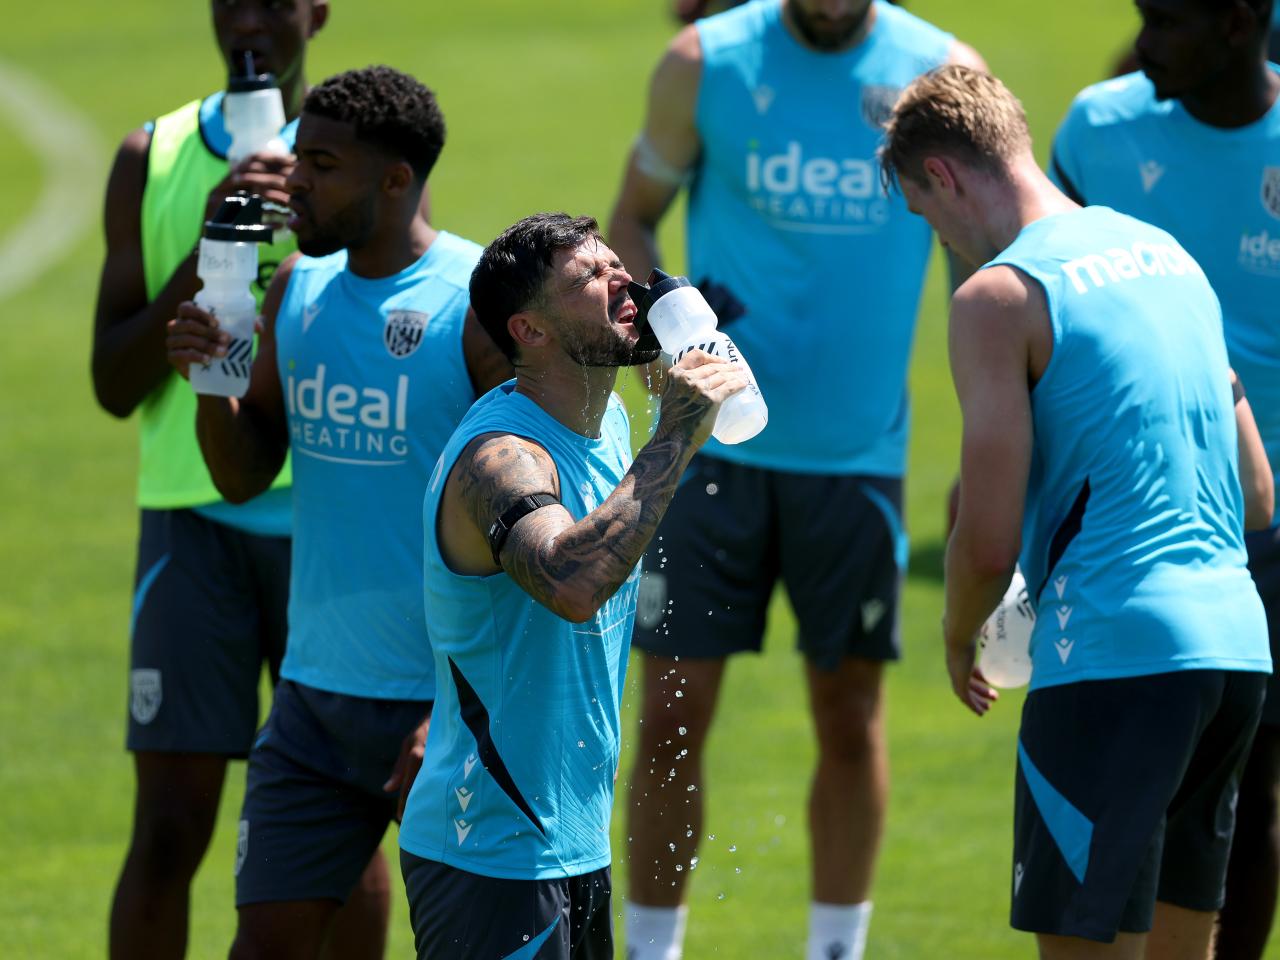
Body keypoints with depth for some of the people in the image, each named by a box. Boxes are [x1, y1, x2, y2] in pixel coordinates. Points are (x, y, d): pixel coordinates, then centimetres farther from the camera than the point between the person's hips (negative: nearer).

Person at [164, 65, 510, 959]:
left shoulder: (480, 305, -12)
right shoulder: (298, 289, 9)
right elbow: (245, 475, 14)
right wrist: (210, 381, -8)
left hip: (448, 699, -6)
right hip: (317, 688, 6)